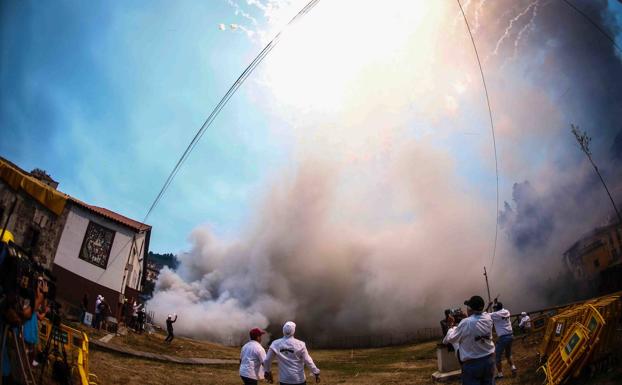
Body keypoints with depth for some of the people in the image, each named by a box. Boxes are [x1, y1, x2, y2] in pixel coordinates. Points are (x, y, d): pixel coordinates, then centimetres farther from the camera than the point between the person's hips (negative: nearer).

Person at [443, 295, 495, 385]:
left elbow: (451, 339, -5)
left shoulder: (466, 323, -20)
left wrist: (452, 327, 12)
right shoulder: (488, 318, -6)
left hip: (472, 364, -5)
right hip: (489, 360, 5)